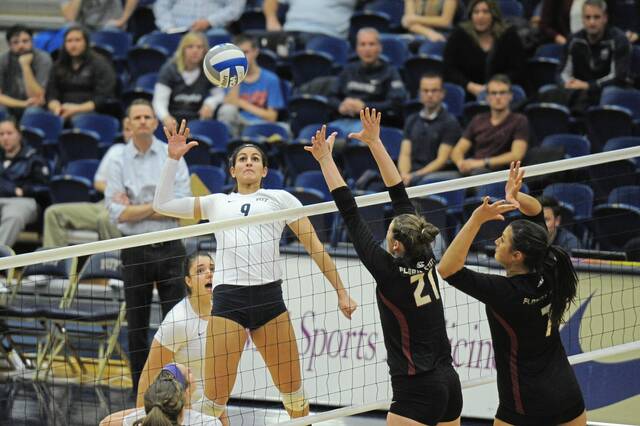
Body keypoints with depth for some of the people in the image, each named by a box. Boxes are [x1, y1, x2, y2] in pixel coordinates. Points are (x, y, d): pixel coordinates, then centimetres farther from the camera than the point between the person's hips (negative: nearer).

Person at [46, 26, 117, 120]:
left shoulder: (100, 65, 5)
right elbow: (51, 94, 15)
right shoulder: (59, 67, 21)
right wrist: (56, 107, -8)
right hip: (64, 112, 4)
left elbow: (104, 98, -4)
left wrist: (78, 109, -15)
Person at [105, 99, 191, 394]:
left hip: (169, 248, -1)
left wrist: (136, 209, -9)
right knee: (136, 326, 5)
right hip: (135, 251, 1)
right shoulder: (119, 163, 2)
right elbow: (117, 213, -7)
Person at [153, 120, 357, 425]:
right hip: (227, 298, 0)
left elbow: (315, 247, 13)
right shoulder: (216, 203, 20)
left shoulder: (280, 199, 14)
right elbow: (162, 204, 18)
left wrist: (340, 291, 8)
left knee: (293, 394, 5)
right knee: (215, 397, -4)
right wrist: (173, 158, 12)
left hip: (269, 296, 0)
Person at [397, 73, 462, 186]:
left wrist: (414, 176, -15)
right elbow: (405, 154, 12)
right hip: (411, 174, 4)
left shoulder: (450, 122, 3)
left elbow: (442, 160, -5)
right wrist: (404, 175, -10)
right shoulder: (412, 120, 20)